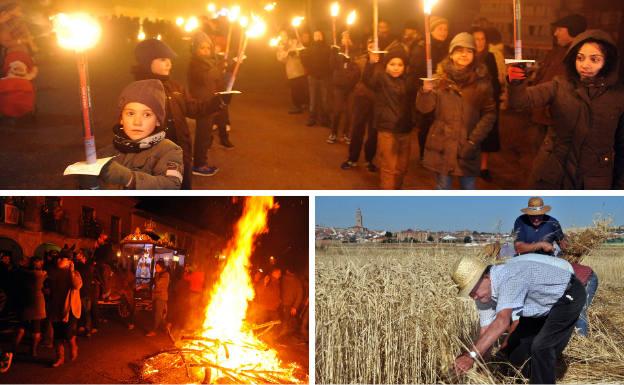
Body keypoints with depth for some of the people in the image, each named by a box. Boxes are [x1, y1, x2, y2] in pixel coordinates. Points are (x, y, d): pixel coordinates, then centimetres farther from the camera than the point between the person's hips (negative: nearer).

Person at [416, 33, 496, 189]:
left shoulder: (481, 79, 0)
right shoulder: (441, 76, 0)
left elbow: (489, 113, 0)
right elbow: (424, 108, -5)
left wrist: (474, 140, -10)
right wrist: (426, 91, -27)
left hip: (467, 146, 0)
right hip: (442, 145, 0)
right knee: (443, 188, 7)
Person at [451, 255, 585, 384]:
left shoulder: (509, 278, -39)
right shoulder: (484, 295, -11)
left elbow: (502, 322, -50)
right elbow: (485, 333, -10)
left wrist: (471, 355, -53)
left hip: (569, 295, -8)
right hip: (543, 307, 9)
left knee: (541, 348, -21)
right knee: (513, 349, 6)